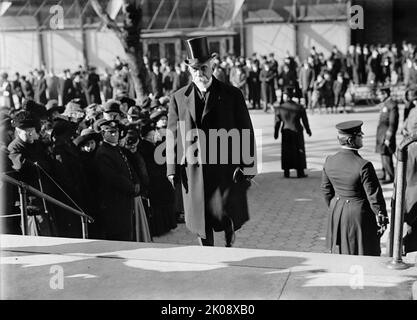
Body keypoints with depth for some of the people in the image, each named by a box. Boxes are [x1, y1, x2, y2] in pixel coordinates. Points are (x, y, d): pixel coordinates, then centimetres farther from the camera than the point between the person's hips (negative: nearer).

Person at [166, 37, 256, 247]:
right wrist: (172, 169, 3)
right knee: (202, 224, 8)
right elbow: (172, 135, 9)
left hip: (226, 168, -2)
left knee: (227, 217, -4)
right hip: (193, 172, 2)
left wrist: (247, 167, -4)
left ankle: (229, 246, 27)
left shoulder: (232, 95, 2)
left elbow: (246, 132, 2)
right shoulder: (178, 98, 7)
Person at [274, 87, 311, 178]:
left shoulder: (279, 108, -8)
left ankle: (286, 172, 10)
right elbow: (305, 121, 0)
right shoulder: (300, 107, -8)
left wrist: (276, 133, 10)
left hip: (286, 132, 1)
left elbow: (277, 123, -2)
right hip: (297, 133, -1)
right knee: (299, 152, 9)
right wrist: (308, 130, 14)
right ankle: (300, 172, 12)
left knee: (286, 152, 10)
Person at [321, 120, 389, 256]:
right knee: (364, 256, 9)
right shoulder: (363, 166, -24)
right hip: (360, 214, -6)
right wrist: (382, 219, -4)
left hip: (337, 214, 6)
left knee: (339, 253, 19)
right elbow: (374, 196, -16)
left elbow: (326, 190, 6)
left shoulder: (329, 161, -6)